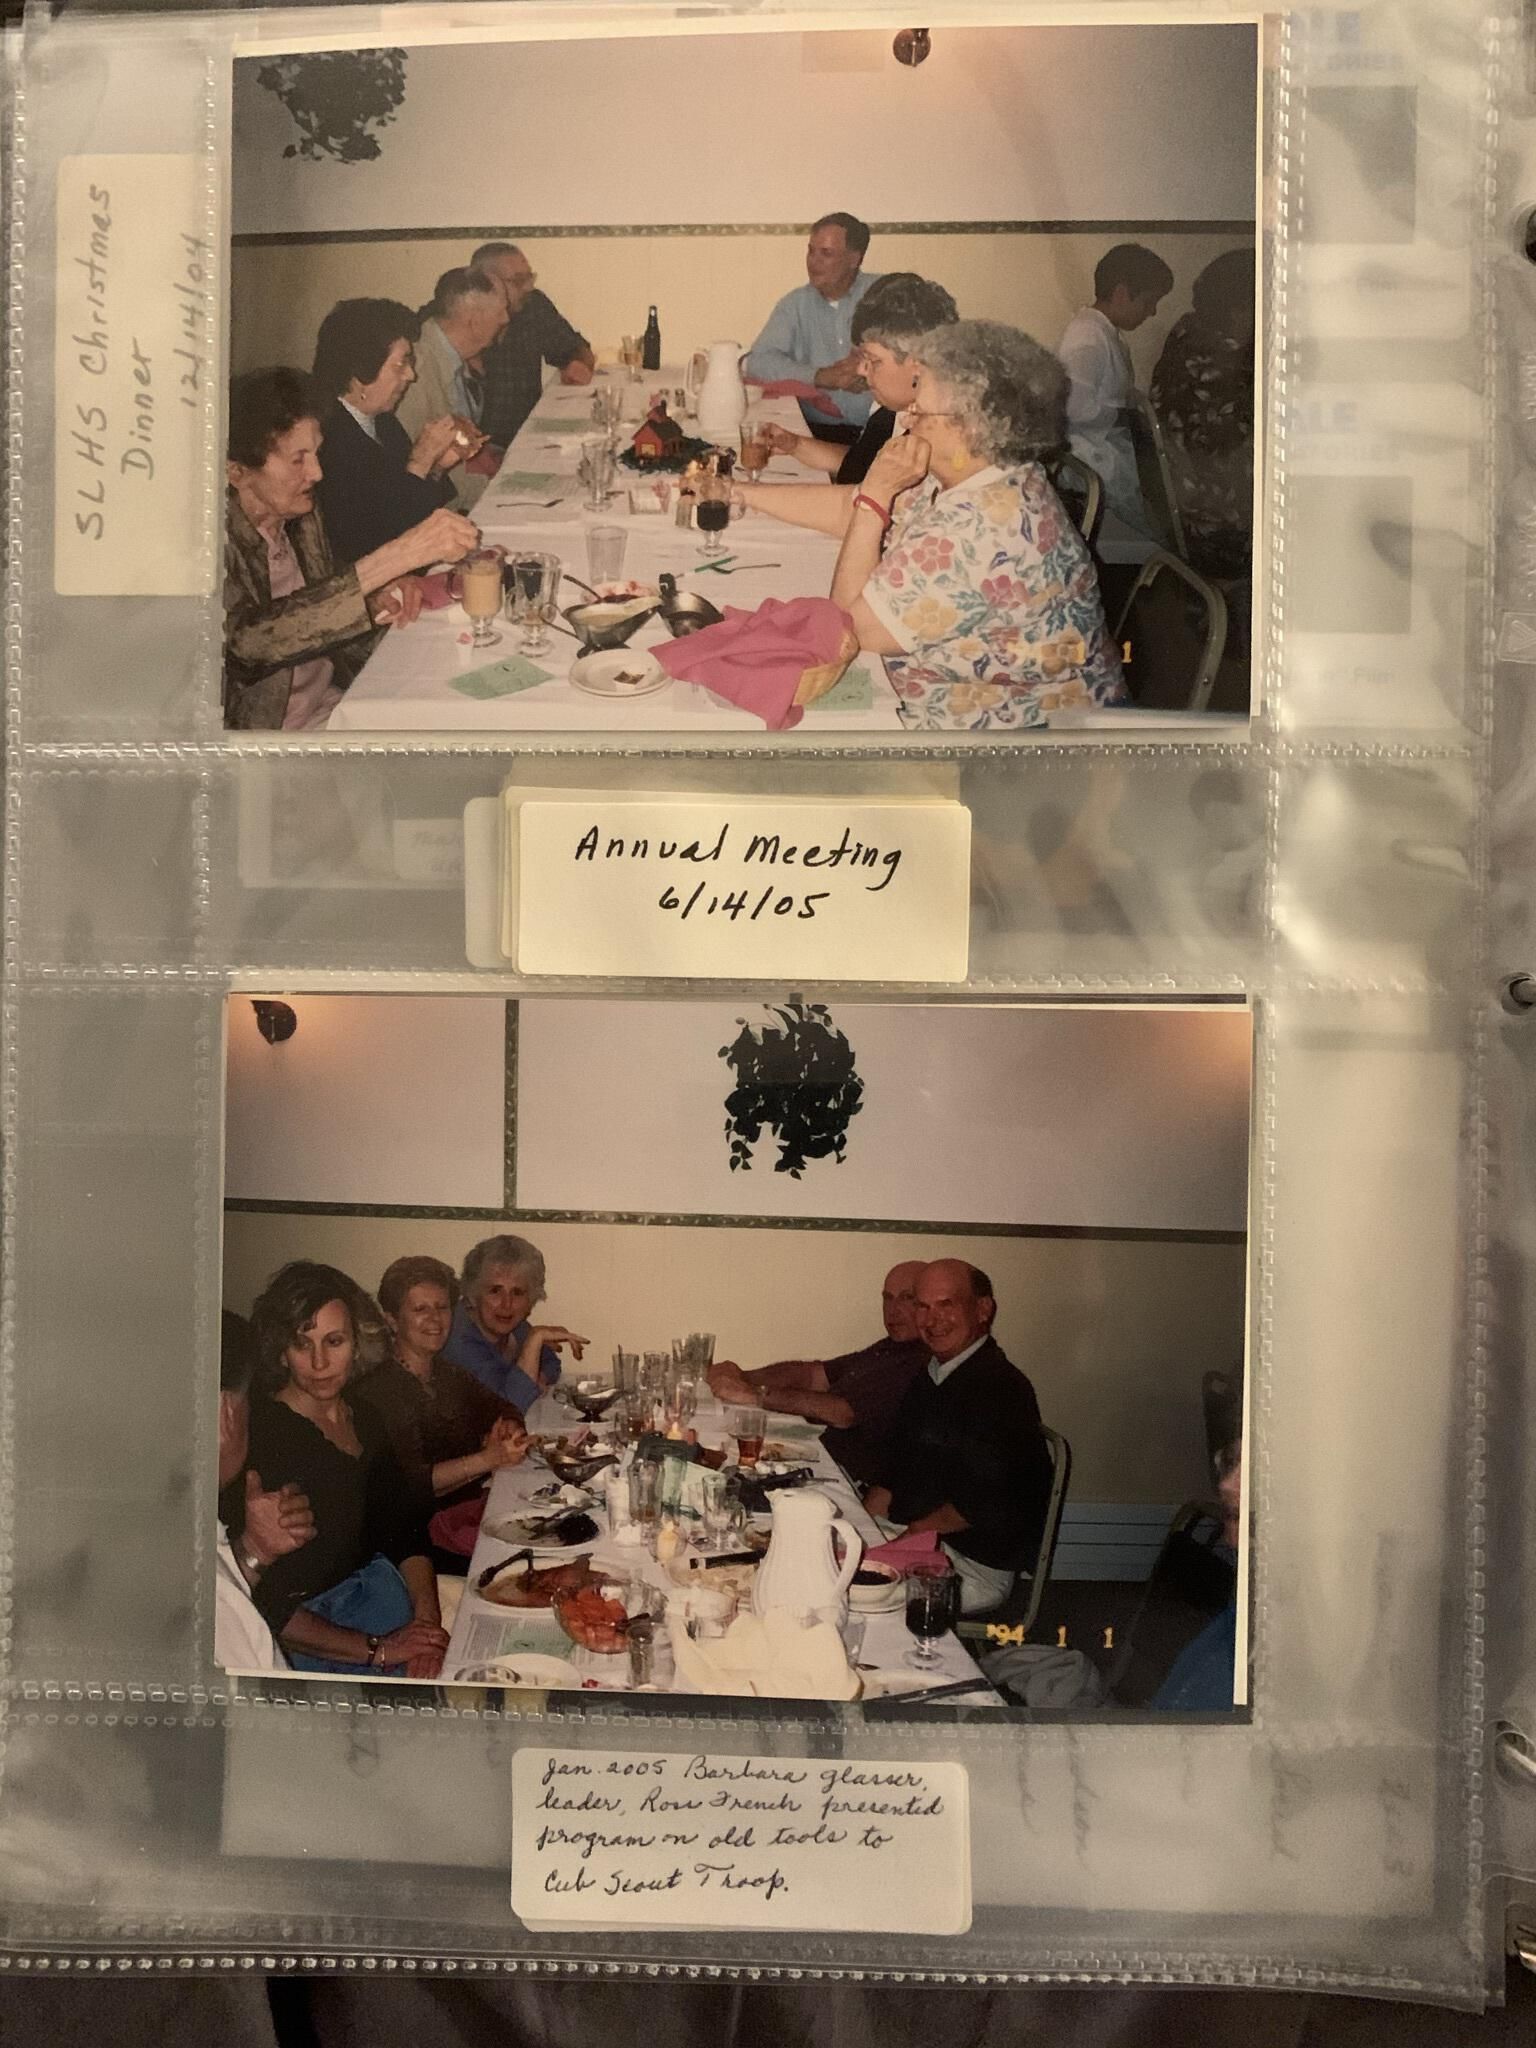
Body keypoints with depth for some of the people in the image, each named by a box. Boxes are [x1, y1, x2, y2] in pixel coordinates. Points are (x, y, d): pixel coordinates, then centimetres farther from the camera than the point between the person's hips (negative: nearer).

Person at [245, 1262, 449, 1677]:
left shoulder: (362, 1418, 7)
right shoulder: (258, 1436, -16)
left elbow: (405, 1527, 10)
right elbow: (261, 1603, -17)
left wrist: (427, 1617, -8)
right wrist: (377, 1649, -17)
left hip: (373, 1582, 7)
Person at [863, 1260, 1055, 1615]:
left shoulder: (1002, 1388, -18)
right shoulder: (929, 1379, 13)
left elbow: (982, 1504, -22)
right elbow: (891, 1475, 16)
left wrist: (909, 1533, -13)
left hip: (974, 1569, -8)